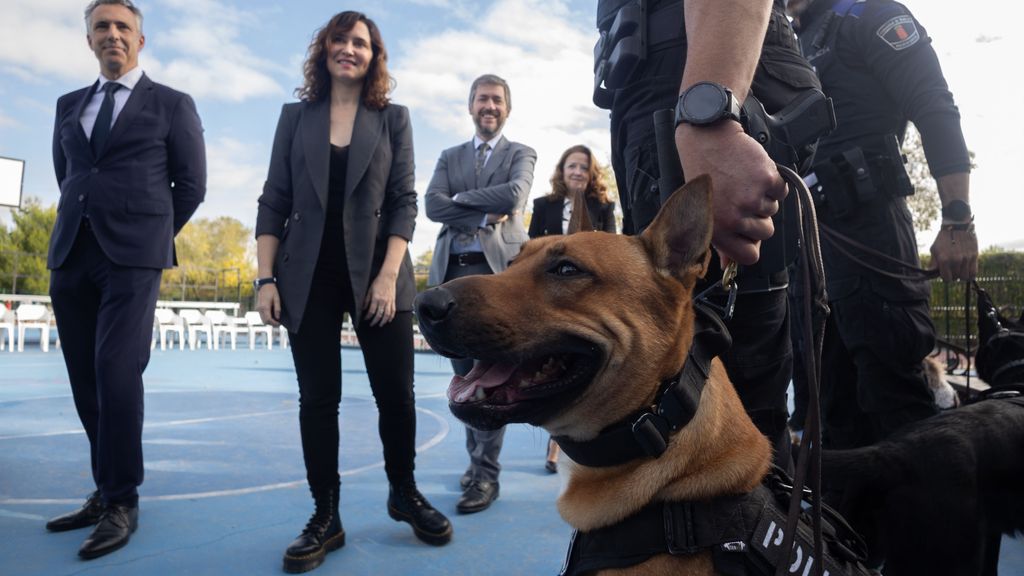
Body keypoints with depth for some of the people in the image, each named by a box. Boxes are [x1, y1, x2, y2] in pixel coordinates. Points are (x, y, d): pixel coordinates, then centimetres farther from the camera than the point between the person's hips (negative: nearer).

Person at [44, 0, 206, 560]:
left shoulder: (172, 105, 6)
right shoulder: (69, 105, 19)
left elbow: (191, 184, 5)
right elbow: (65, 177, 26)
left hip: (132, 258, -5)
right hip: (71, 255, 5)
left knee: (117, 373, -13)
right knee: (87, 382, 6)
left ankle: (122, 503, -2)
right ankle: (106, 490, 17)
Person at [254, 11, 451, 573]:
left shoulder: (393, 118, 7)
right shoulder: (296, 116, 11)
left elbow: (404, 201, 0)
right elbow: (274, 202, 7)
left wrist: (388, 275, -11)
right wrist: (266, 278, -2)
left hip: (377, 272, -1)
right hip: (309, 277, 1)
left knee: (396, 393, 1)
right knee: (318, 398, 4)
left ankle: (404, 493, 24)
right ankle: (325, 516, 16)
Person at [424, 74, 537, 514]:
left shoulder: (520, 154, 10)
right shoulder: (450, 157, 19)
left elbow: (515, 195, -11)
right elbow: (433, 205, 1)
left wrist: (461, 199, -2)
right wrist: (486, 214, -10)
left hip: (498, 268, -4)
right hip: (454, 271, 4)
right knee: (464, 373, 8)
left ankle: (486, 474, -2)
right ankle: (476, 456, 22)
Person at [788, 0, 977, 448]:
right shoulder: (797, 46, 26)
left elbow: (936, 112, -8)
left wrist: (957, 221, -18)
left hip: (865, 226, -8)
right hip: (810, 233, 8)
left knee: (891, 389, -10)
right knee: (836, 399, 10)